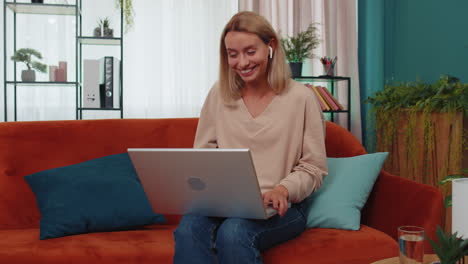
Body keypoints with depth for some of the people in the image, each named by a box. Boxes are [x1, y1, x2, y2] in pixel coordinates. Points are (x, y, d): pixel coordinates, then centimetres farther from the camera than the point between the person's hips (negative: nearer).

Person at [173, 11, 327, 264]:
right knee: (189, 229, -32)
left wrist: (283, 190, -18)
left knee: (233, 233, -35)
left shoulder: (301, 97, -1)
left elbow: (313, 168, 1)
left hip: (278, 208, -2)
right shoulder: (218, 94, 8)